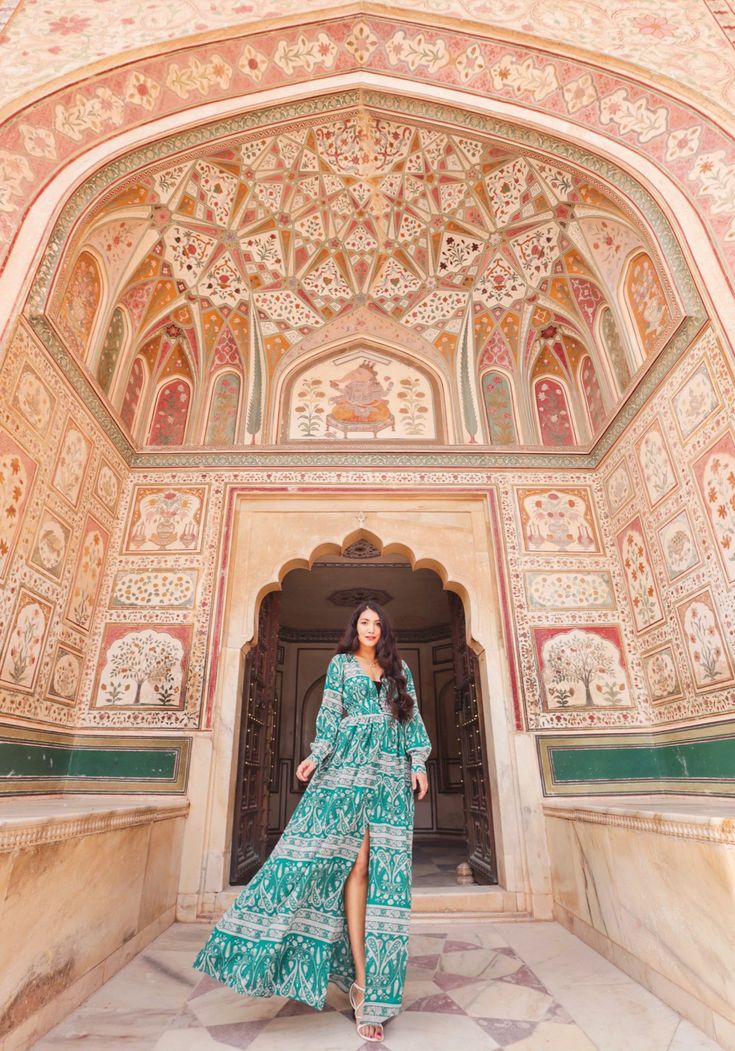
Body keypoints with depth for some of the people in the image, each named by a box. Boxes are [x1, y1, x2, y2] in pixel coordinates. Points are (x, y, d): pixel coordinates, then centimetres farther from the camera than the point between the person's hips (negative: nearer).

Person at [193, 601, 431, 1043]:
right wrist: (316, 756, -5)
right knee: (356, 864, -9)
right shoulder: (341, 663, 10)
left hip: (392, 772, 2)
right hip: (350, 766, -2)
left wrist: (419, 763, 2)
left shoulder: (400, 669, 14)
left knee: (386, 869, 0)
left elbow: (413, 719, 11)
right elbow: (330, 716, 6)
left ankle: (372, 983, 11)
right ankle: (361, 979, 1)